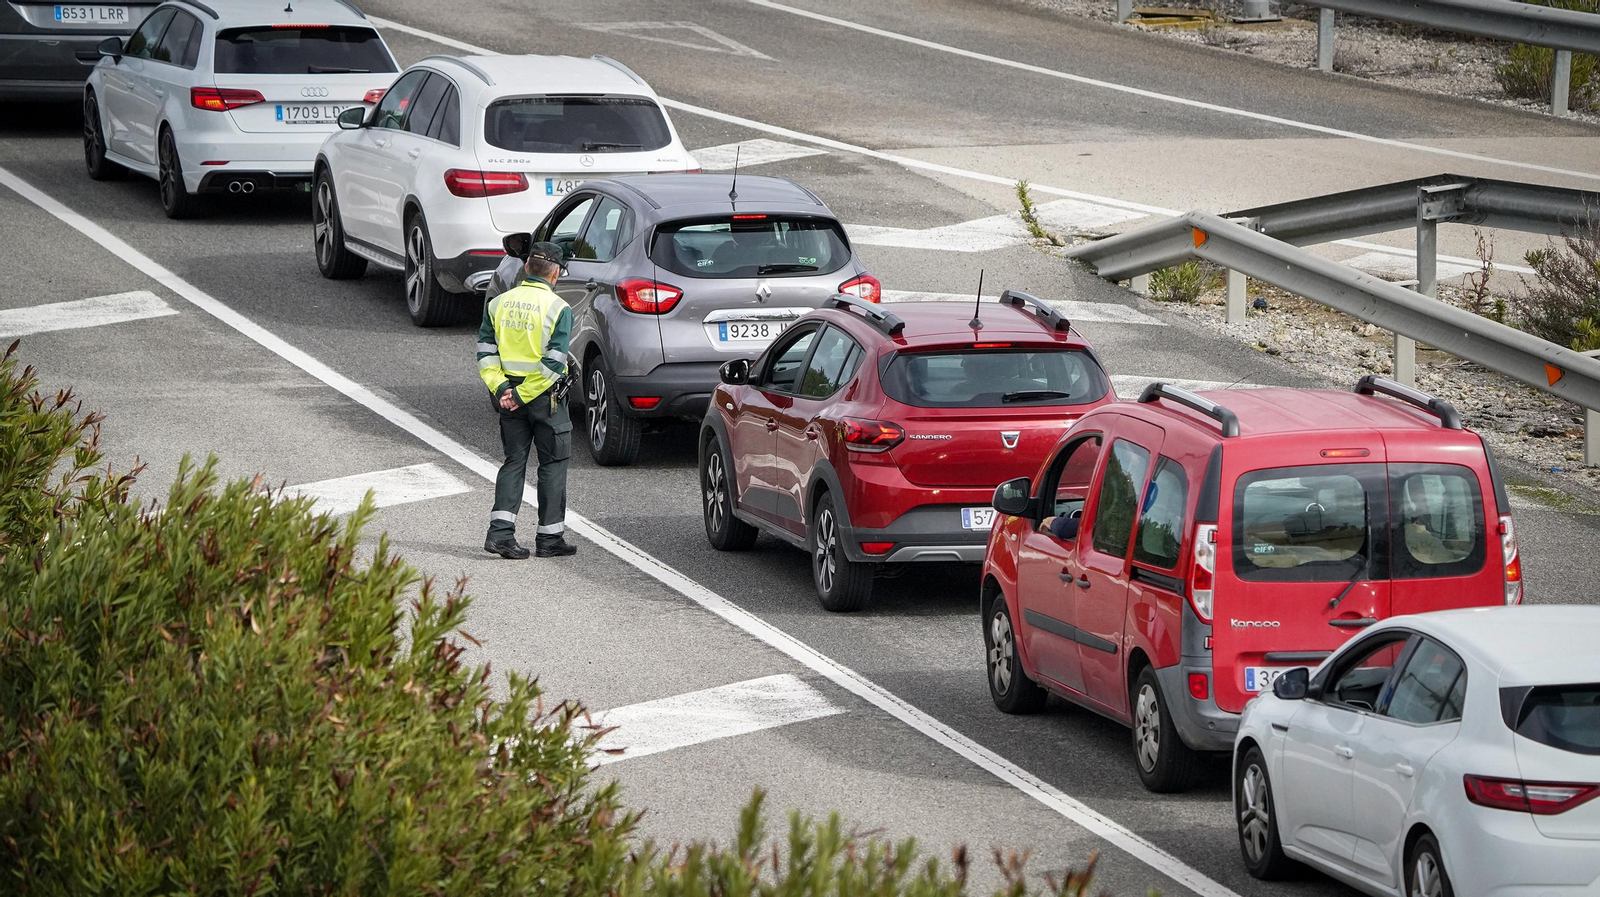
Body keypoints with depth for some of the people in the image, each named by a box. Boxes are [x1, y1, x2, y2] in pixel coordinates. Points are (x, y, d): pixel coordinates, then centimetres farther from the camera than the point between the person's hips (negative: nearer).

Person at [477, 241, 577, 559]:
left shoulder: (498, 304, 4)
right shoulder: (558, 309, -11)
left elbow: (486, 352, 0)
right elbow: (554, 362, -17)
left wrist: (500, 388, -6)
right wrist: (522, 395, -14)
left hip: (508, 393, 4)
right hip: (546, 399, -4)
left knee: (514, 461, 12)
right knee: (553, 465, 8)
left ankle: (500, 531, -2)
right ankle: (549, 537, 11)